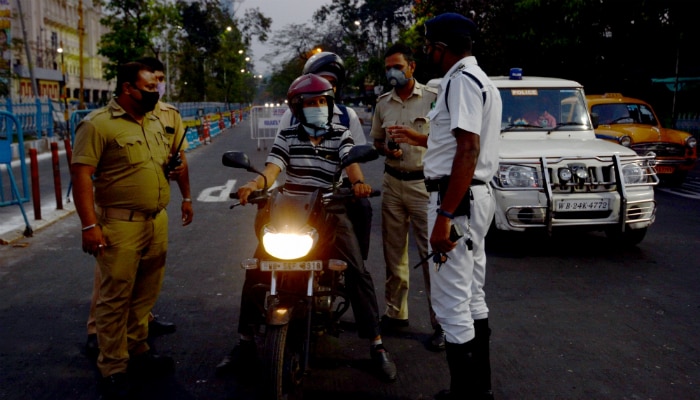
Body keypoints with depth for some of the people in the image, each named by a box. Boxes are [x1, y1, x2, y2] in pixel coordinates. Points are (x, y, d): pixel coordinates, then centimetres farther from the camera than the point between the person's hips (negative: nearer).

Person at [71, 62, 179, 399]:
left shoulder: (155, 123, 14)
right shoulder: (98, 124, -11)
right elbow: (81, 175, -17)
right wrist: (89, 225, -21)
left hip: (157, 222, 8)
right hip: (120, 226, -7)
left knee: (145, 295, 16)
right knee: (115, 298, 1)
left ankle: (137, 351, 31)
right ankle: (113, 368, 12)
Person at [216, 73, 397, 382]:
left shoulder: (341, 135, 5)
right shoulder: (286, 136, 7)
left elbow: (351, 162, -13)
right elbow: (272, 168, -7)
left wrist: (358, 182, -37)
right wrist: (253, 185, -29)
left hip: (329, 211, -1)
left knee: (357, 272, -13)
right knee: (256, 269, -10)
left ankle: (376, 344, -1)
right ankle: (245, 341, 5)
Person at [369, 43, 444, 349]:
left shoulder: (433, 98, -3)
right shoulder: (383, 103, 12)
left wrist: (414, 135, -18)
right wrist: (387, 149, -2)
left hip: (424, 183, -5)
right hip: (392, 182, 5)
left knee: (431, 253, -7)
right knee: (393, 251, 10)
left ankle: (441, 322, 0)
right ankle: (396, 312, 22)